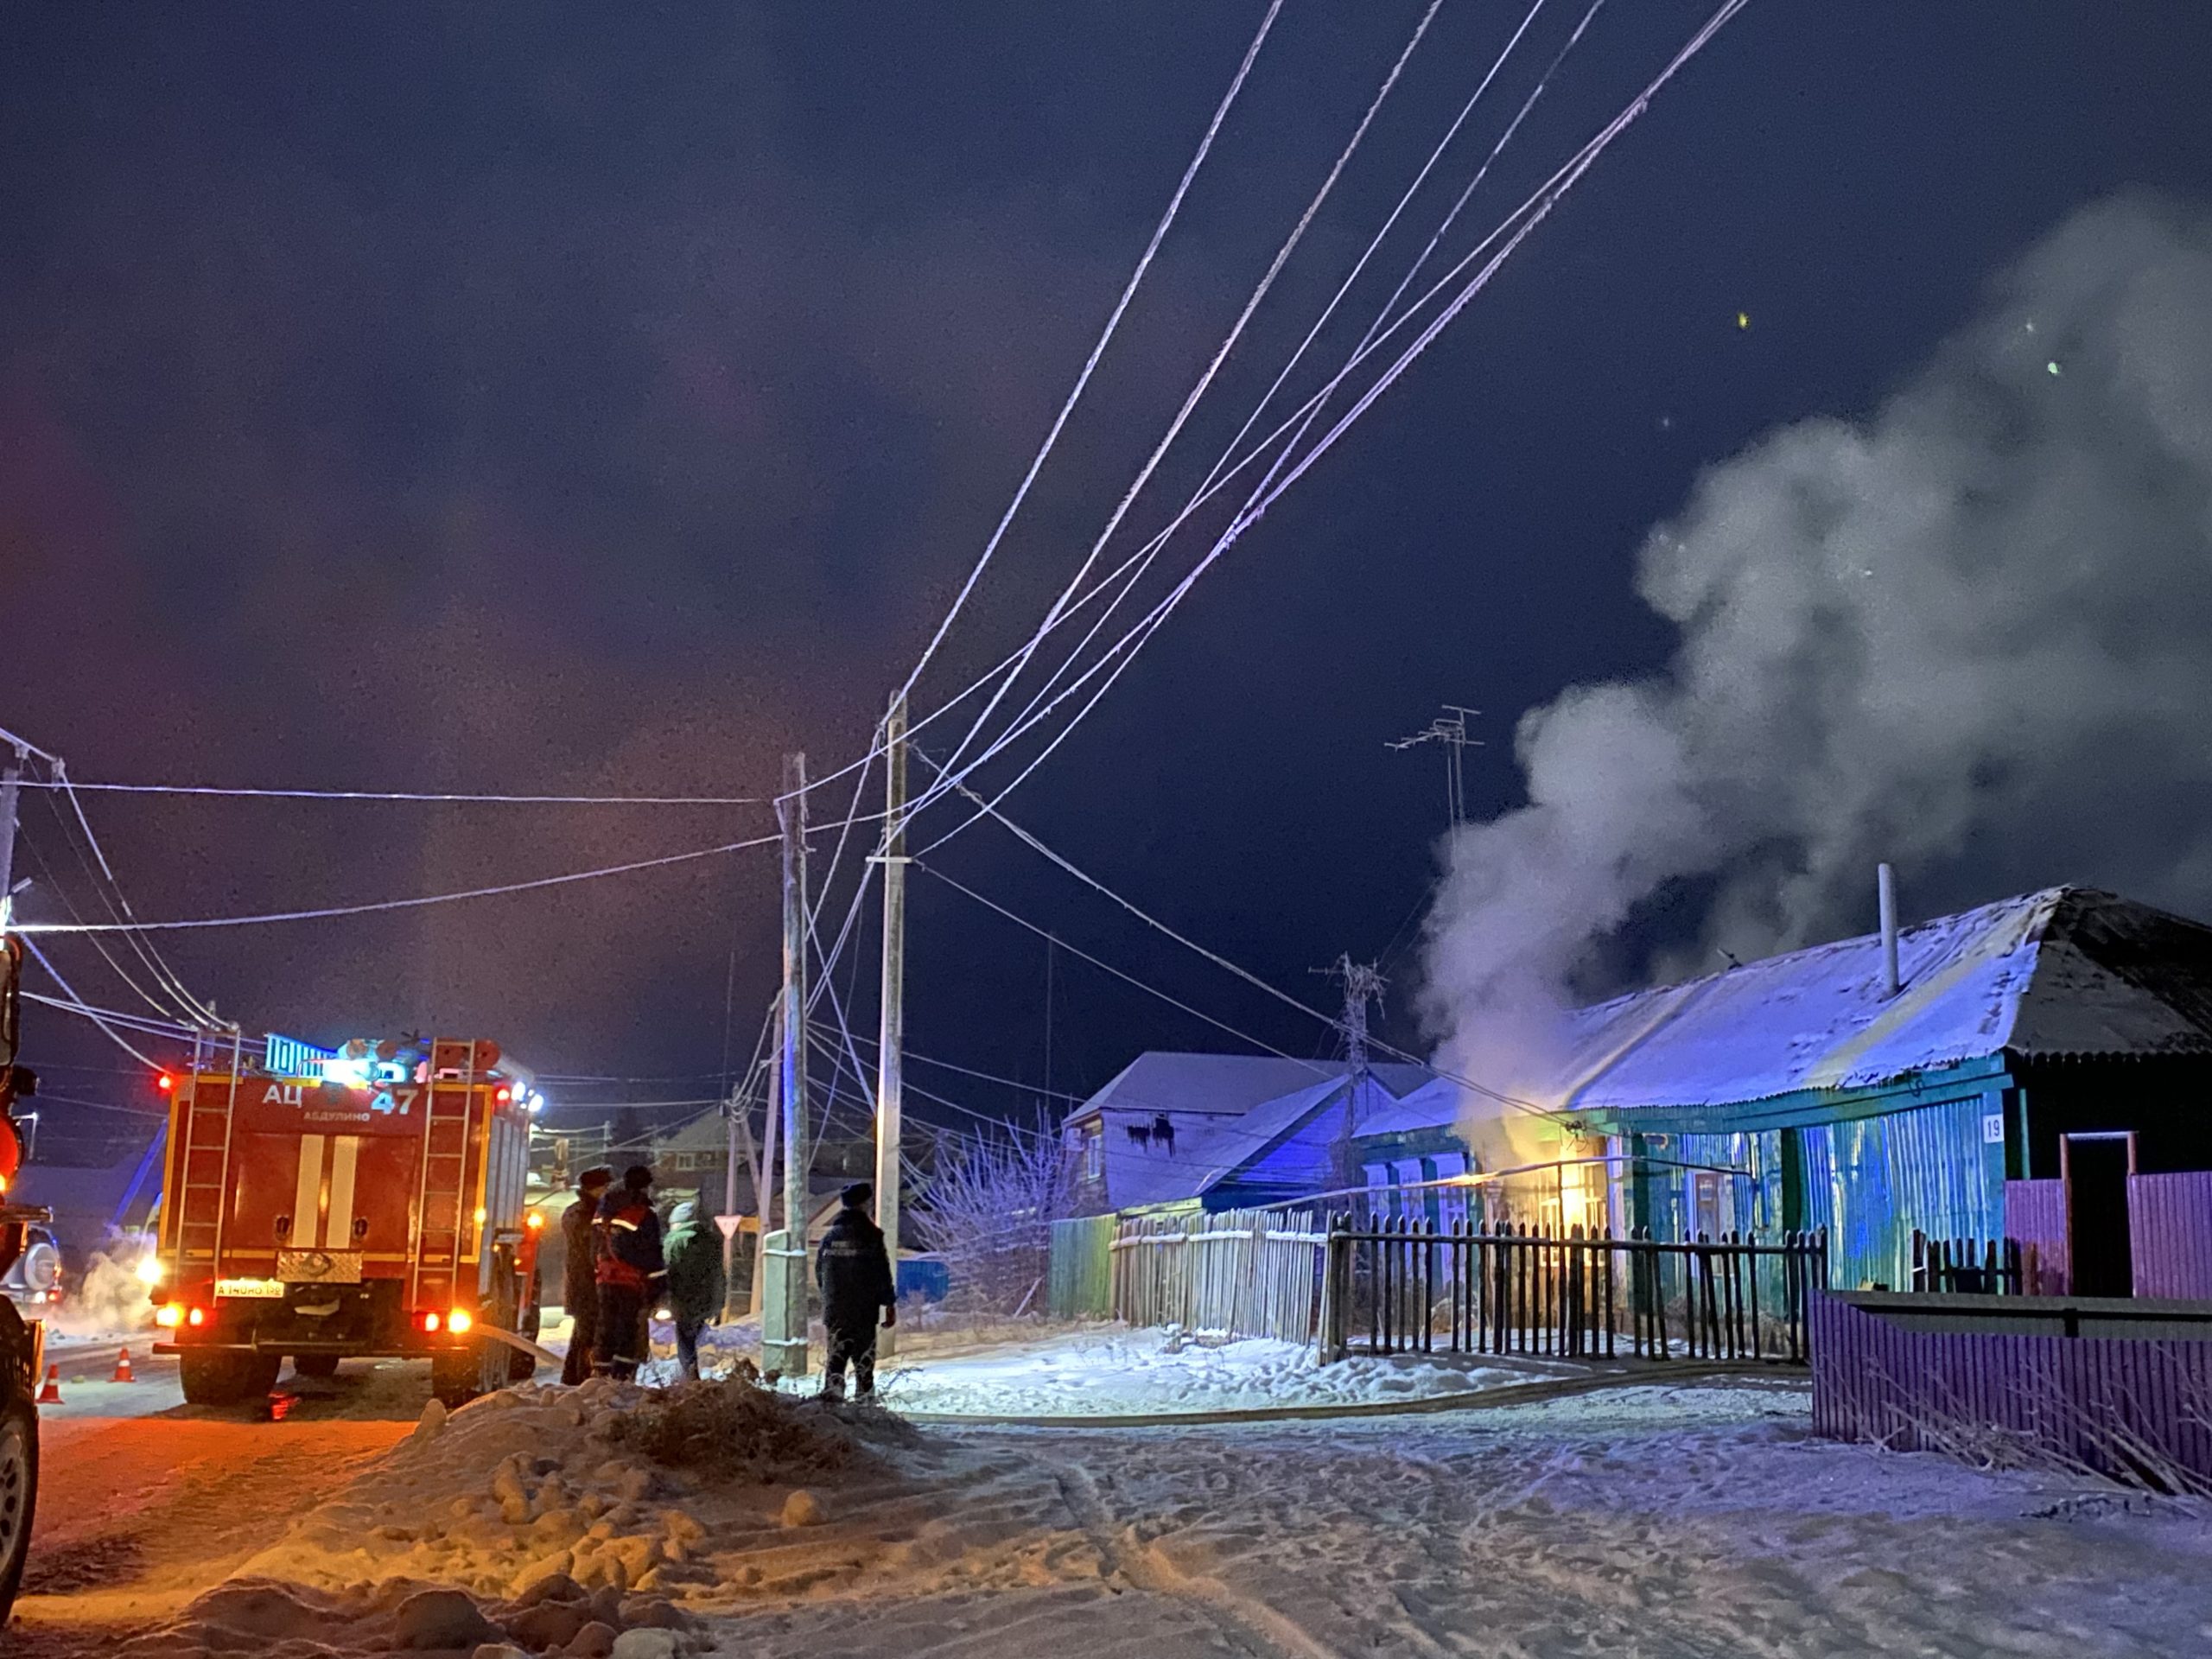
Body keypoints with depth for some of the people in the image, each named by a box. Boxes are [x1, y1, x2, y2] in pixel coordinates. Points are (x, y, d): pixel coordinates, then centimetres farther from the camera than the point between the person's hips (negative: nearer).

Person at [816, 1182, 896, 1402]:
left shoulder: (830, 1235, 7)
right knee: (864, 1356, 5)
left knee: (836, 1352, 8)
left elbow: (819, 1272, 14)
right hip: (864, 1310, -4)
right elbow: (882, 1274, -10)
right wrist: (890, 1304, -2)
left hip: (834, 1310, 4)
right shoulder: (870, 1235, -10)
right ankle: (865, 1394, 6)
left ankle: (832, 1388, -5)